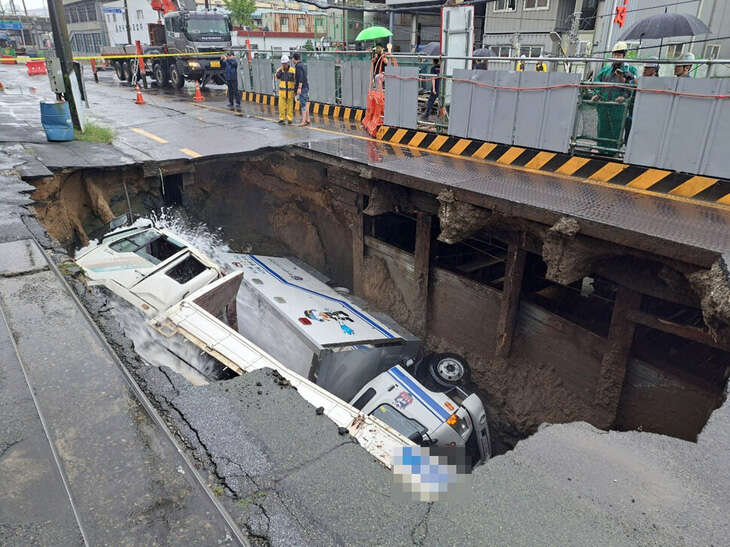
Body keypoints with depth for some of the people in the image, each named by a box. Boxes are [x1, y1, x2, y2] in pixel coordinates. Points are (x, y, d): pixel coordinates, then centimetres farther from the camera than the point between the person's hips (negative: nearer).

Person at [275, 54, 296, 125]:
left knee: (290, 106, 2)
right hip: (282, 91, 2)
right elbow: (277, 77, -12)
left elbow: (296, 81, 0)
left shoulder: (293, 70, -3)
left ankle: (289, 120, 11)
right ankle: (281, 119, 8)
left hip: (290, 91, -2)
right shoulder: (280, 69, 4)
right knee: (281, 106, -2)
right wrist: (281, 69, -16)